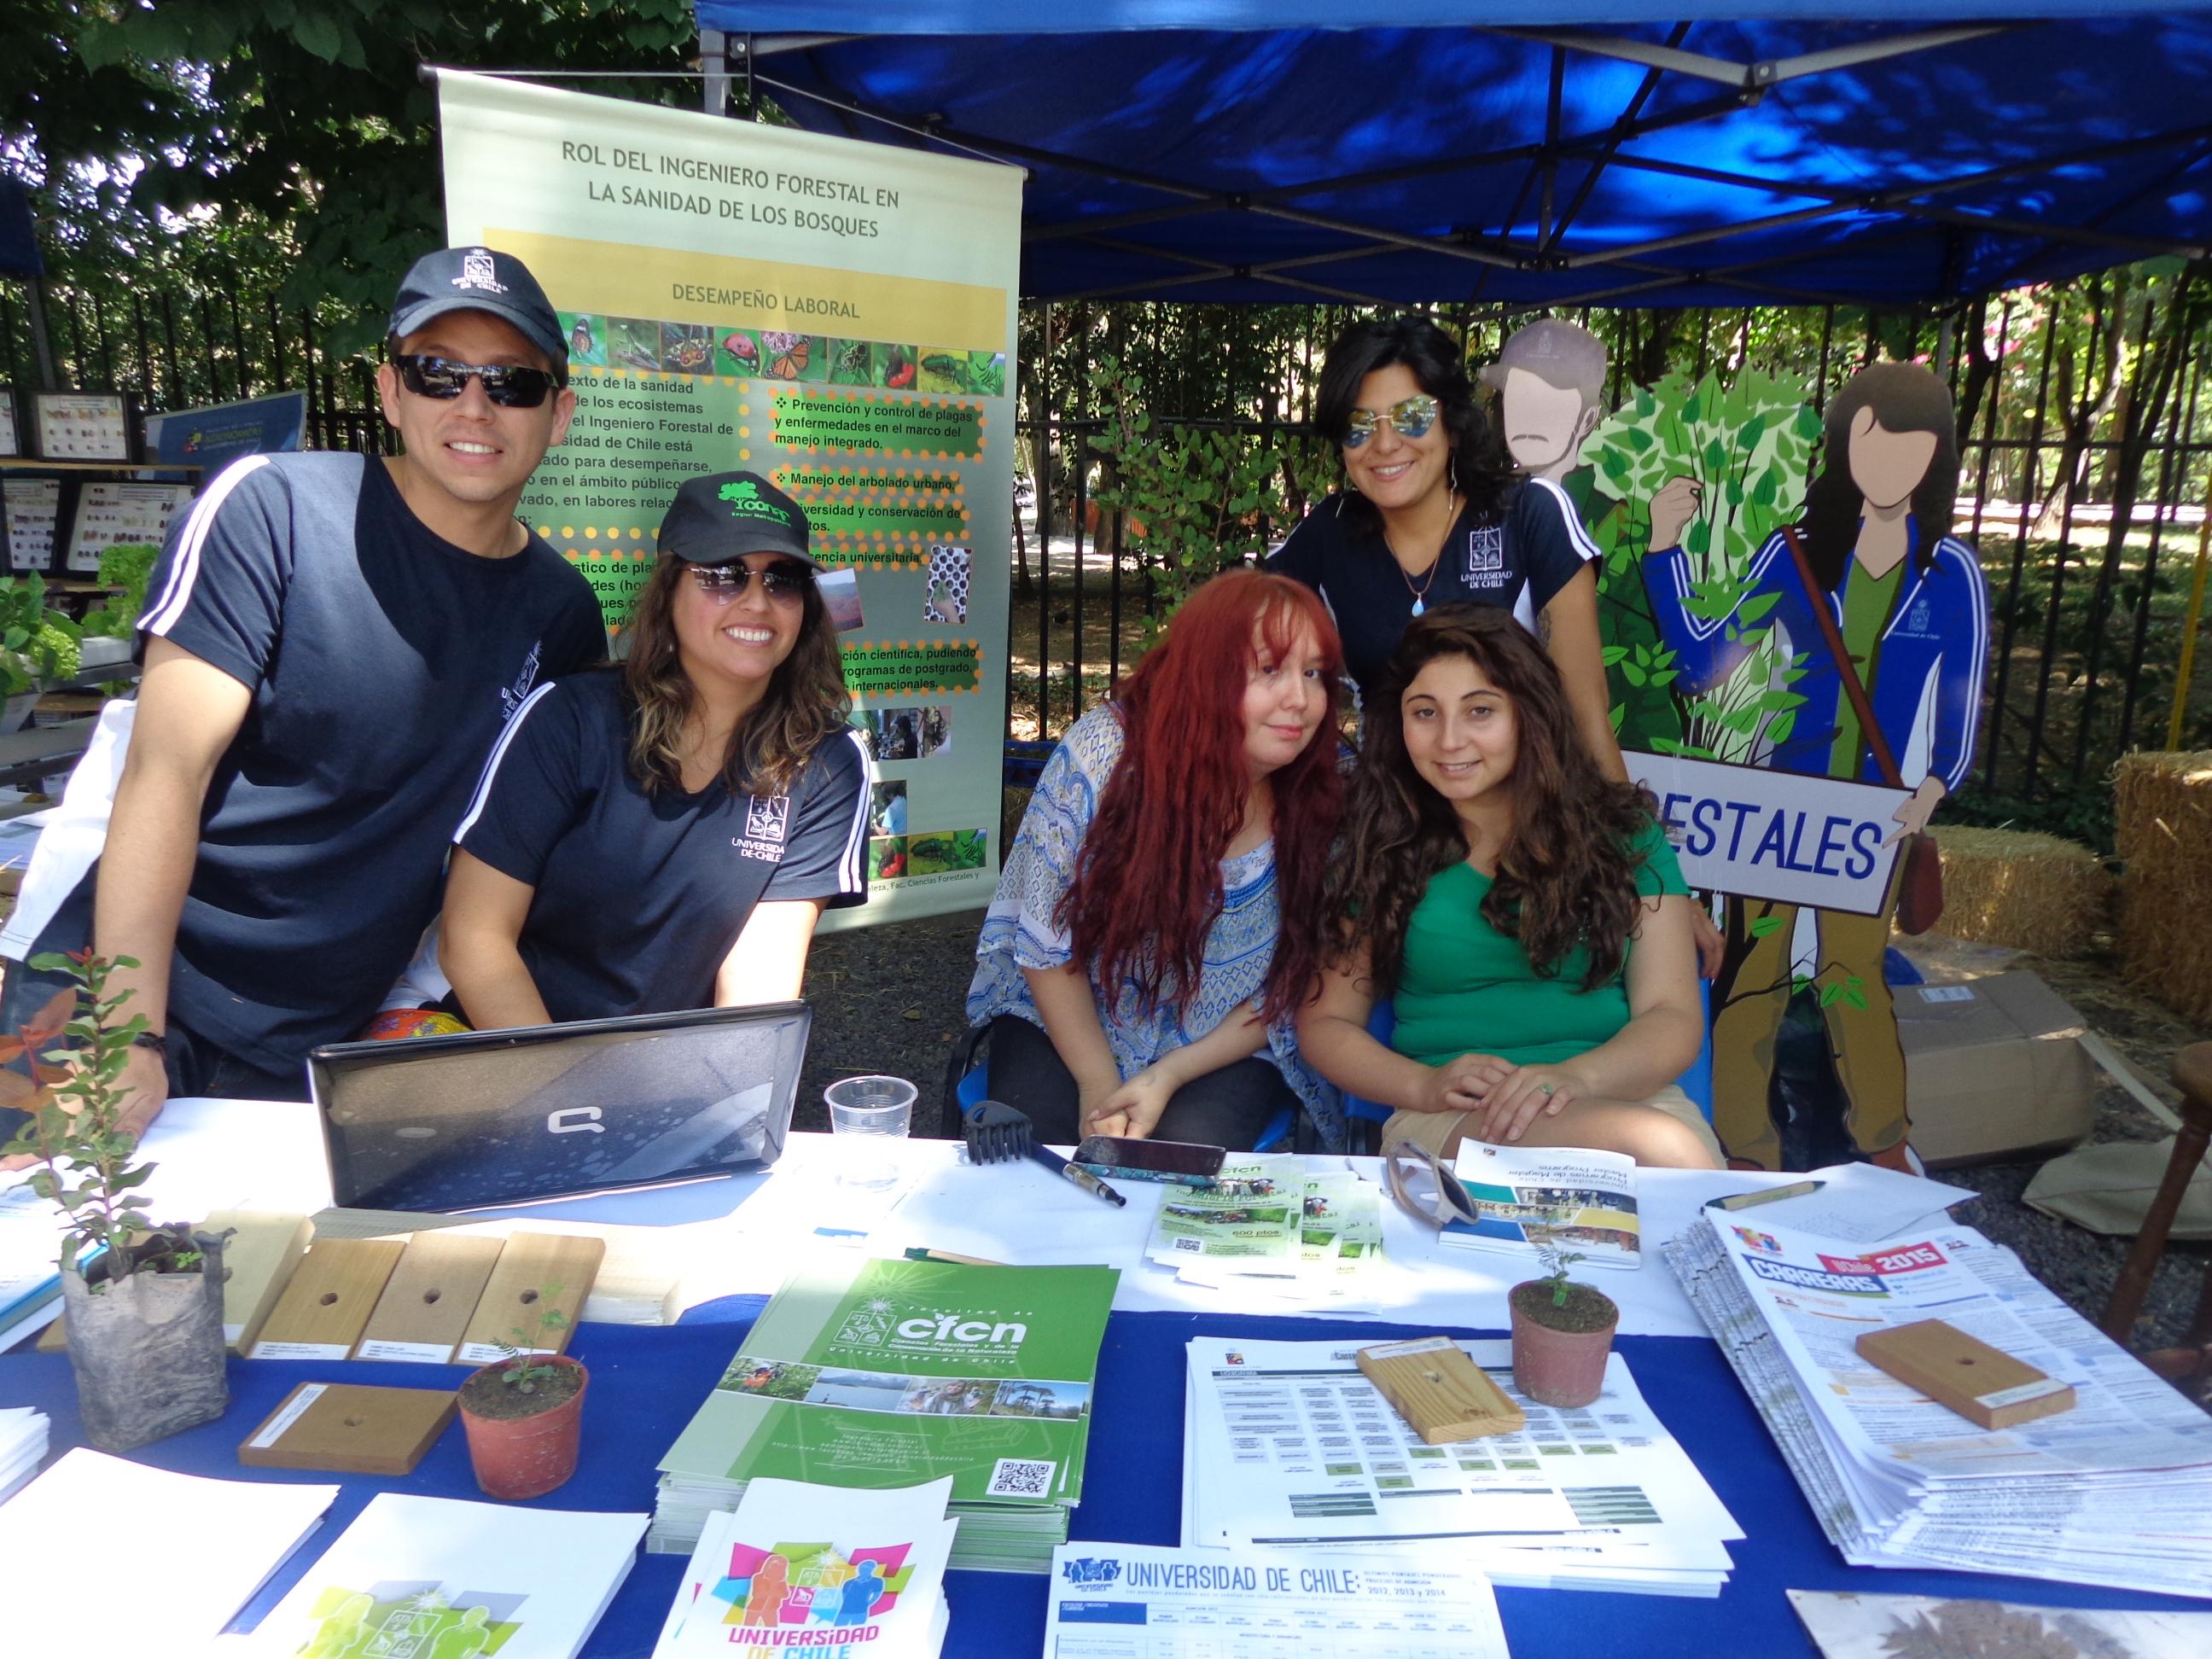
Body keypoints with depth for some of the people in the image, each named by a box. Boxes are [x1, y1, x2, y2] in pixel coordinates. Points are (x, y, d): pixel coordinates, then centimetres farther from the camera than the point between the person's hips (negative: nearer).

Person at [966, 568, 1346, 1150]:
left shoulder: (1325, 806, -16)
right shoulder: (1101, 752, -20)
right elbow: (1044, 943, -11)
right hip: (1066, 1021, 0)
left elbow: (1291, 989, -6)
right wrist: (1100, 1086, -16)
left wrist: (1168, 1076, -16)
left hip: (1226, 1050, 1)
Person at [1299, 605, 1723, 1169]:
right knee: (1661, 1148, -34)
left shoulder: (1624, 832, 11)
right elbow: (1325, 1022, 10)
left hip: (1625, 1094, 3)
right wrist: (1424, 1085, -11)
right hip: (1450, 1120, -2)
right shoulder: (1381, 852, 9)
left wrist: (1577, 1076, -19)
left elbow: (1673, 1016, 3)